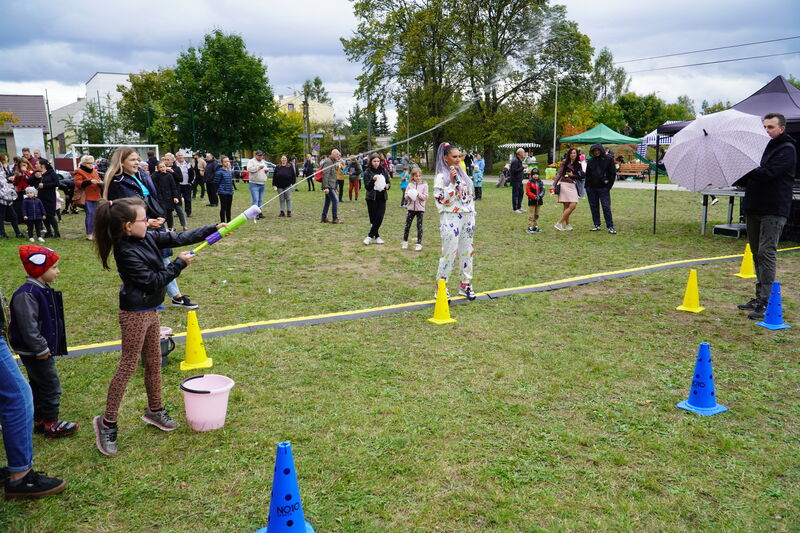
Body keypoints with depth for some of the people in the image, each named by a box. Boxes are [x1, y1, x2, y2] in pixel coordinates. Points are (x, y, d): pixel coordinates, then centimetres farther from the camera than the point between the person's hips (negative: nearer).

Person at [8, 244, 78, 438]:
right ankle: (50, 424, 9)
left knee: (38, 385, 19)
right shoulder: (27, 294, -23)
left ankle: (40, 420, 30)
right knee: (51, 385, -3)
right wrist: (41, 349, -20)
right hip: (34, 353, -10)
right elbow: (28, 326, -25)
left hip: (43, 349, 10)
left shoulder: (43, 289, 9)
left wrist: (46, 347, 20)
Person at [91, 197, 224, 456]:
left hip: (149, 311, 9)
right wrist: (180, 263, -14)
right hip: (135, 314, -9)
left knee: (154, 362, 18)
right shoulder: (127, 252, -23)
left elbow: (178, 238, 6)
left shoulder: (148, 238, 2)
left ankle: (155, 410, 33)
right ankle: (107, 422, 9)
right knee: (127, 367, -2)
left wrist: (214, 229, 3)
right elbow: (153, 281, -21)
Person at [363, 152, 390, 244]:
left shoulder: (384, 170, 6)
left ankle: (370, 236, 3)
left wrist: (387, 185, -9)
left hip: (382, 198, 3)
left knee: (380, 218, -6)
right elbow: (367, 187, -9)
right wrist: (373, 179, -25)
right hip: (372, 198, -3)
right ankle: (376, 237, 14)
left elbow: (389, 181, 14)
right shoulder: (367, 172, -3)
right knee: (373, 218, 1)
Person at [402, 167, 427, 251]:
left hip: (420, 208, -2)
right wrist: (409, 196, -18)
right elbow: (405, 195, 4)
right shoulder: (410, 185, 6)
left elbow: (425, 197, -6)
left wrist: (418, 194, -21)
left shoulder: (424, 185, 0)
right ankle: (405, 242, 19)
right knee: (407, 225, 5)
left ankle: (419, 244, 5)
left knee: (419, 226, 0)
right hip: (411, 207, 2)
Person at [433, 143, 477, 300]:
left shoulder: (462, 174, 13)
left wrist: (472, 219, 13)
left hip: (466, 218, 7)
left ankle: (465, 285, 23)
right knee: (449, 254, -5)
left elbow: (470, 196, 17)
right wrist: (452, 182, -21)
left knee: (467, 252, 11)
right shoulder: (441, 177, -8)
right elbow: (444, 200, -16)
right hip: (451, 220, -7)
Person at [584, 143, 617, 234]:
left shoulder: (609, 159, 0)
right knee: (594, 207, 7)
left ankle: (610, 226, -3)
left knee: (606, 207, -6)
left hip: (603, 188, -4)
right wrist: (587, 186, 7)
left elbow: (613, 173, 0)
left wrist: (609, 186, -7)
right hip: (591, 188, 4)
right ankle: (597, 225, 16)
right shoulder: (590, 161, 10)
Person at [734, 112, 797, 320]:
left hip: (774, 210, -8)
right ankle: (759, 298, 20)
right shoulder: (762, 146, 17)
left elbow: (766, 173, -21)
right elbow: (750, 177, 14)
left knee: (766, 253, -11)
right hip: (754, 209, 8)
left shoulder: (787, 149, -7)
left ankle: (765, 302, -9)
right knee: (757, 253, 11)